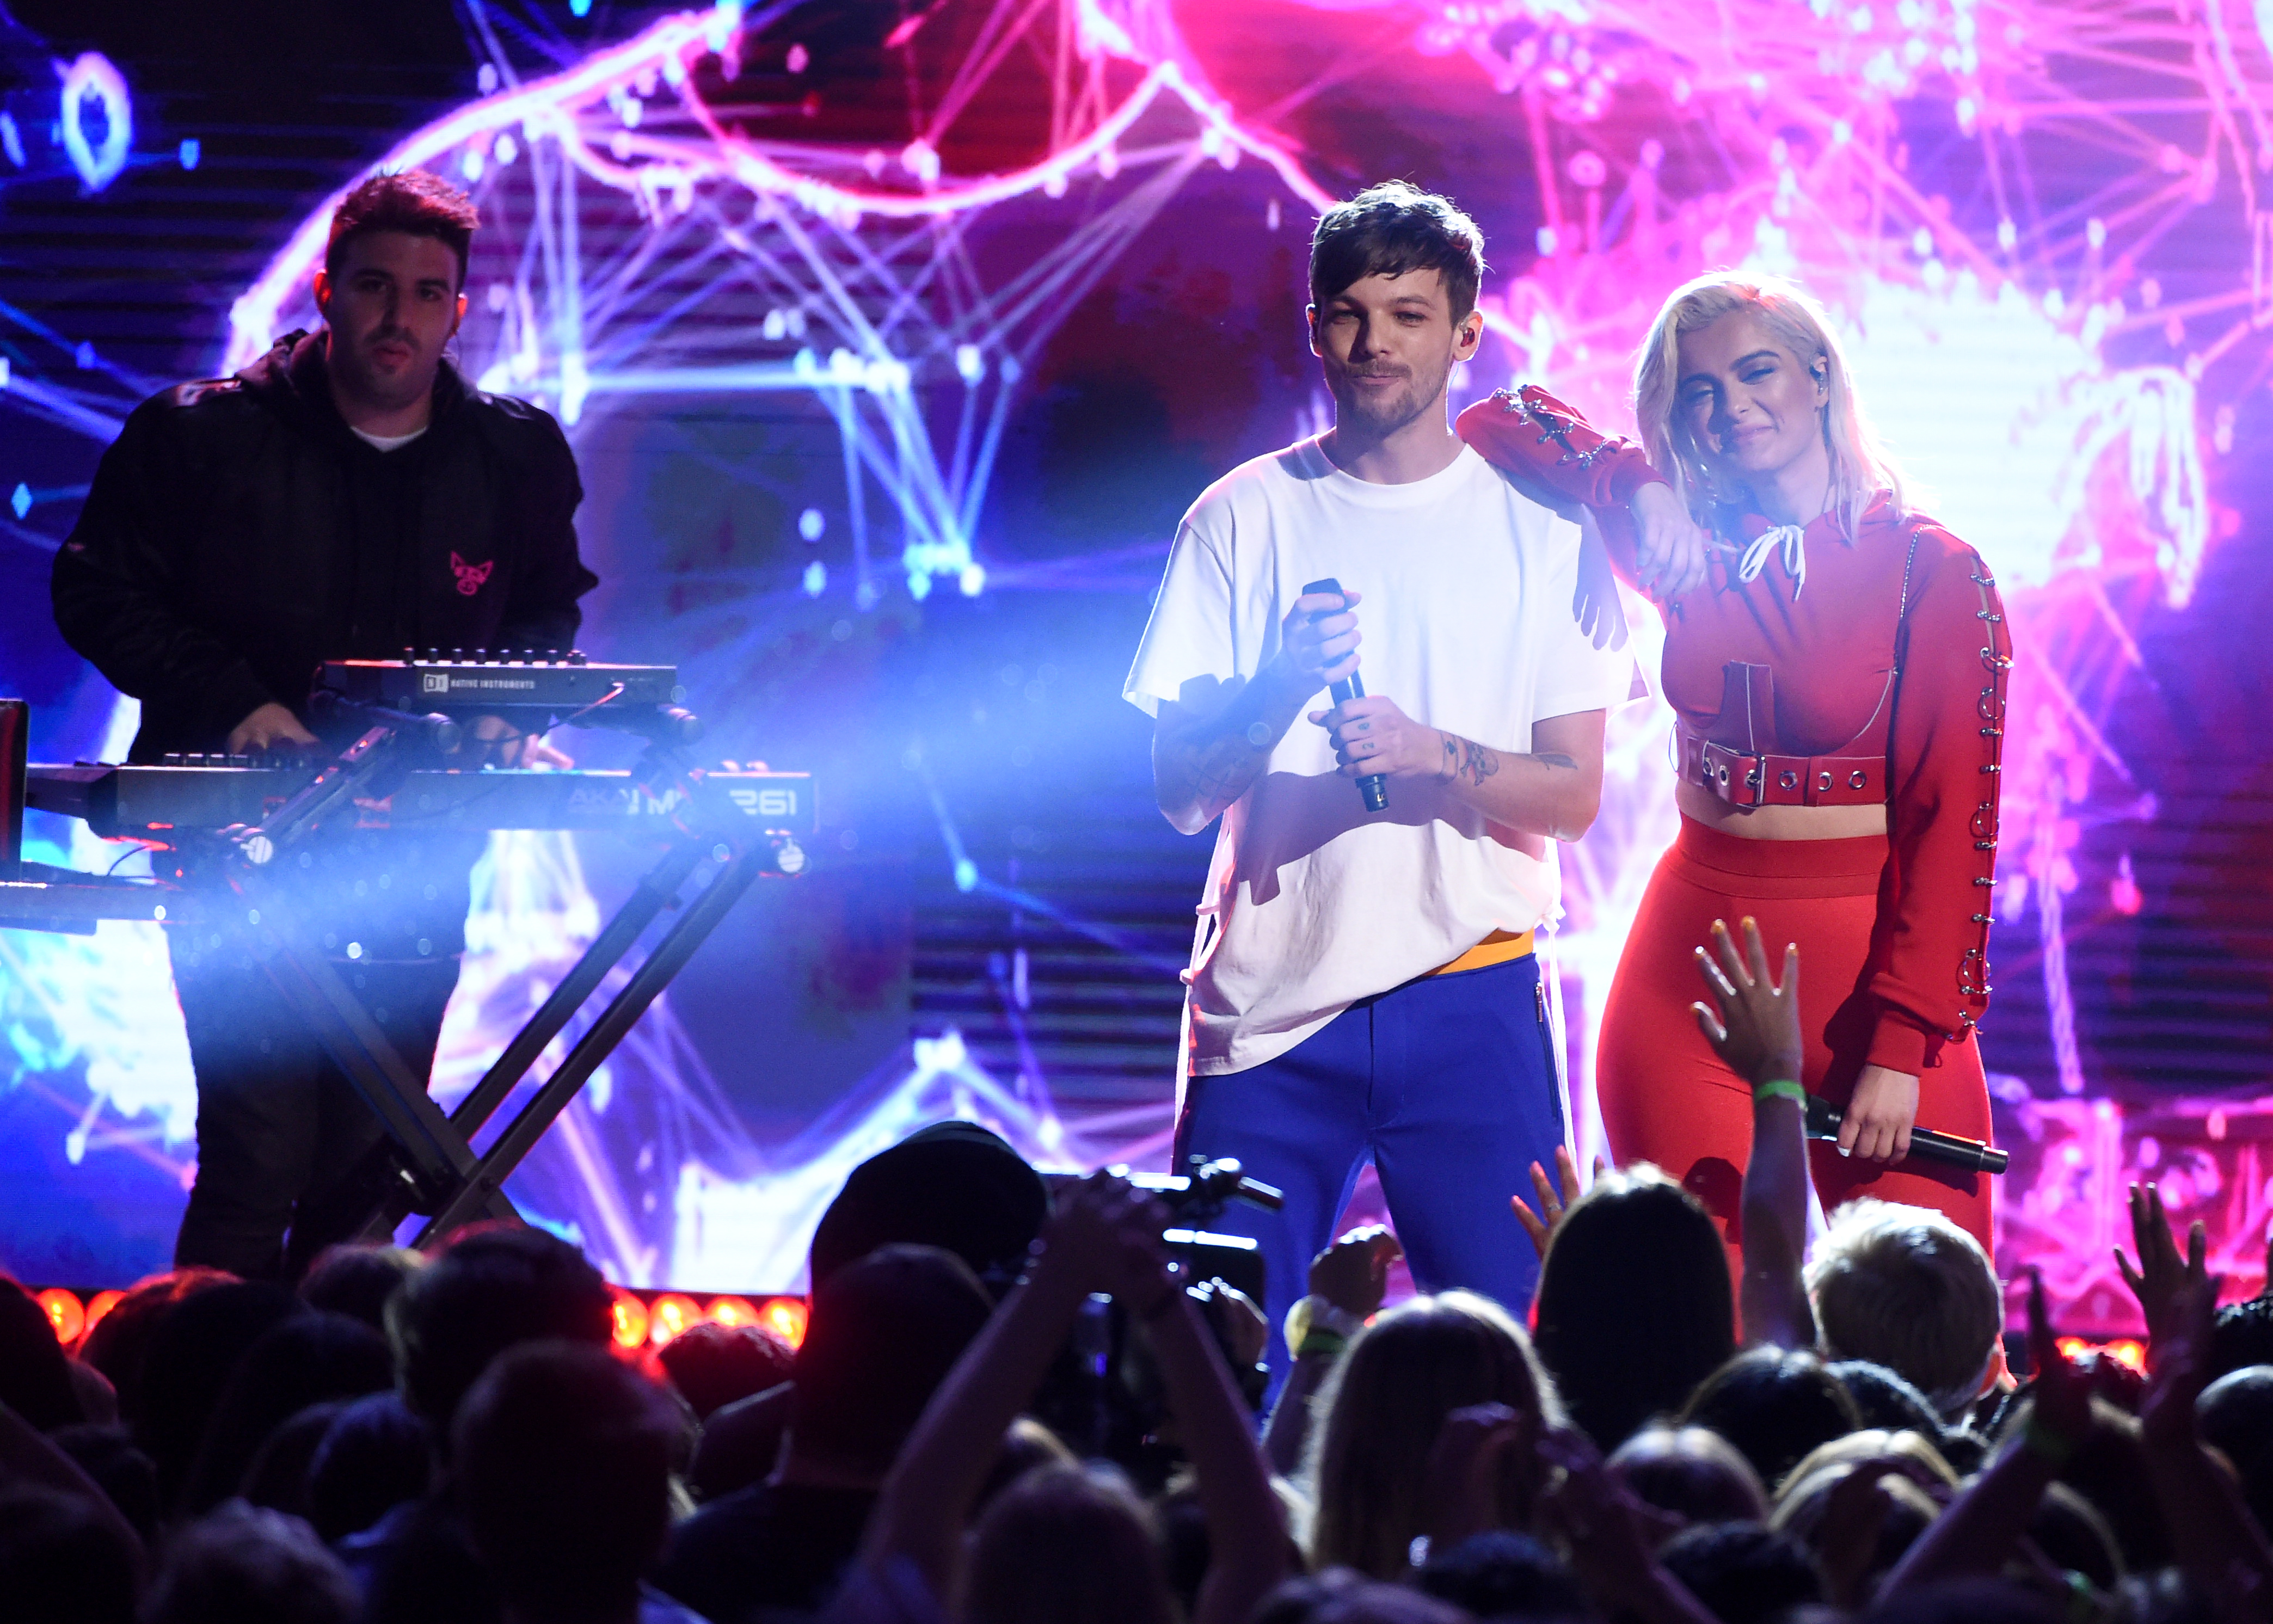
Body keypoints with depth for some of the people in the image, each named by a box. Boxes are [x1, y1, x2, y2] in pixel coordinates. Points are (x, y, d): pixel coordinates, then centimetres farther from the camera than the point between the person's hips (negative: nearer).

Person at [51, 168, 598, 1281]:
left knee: (364, 1179, 5)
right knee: (260, 1158, -13)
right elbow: (99, 594, 1)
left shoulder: (517, 458, 6)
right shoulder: (199, 436, -3)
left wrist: (501, 710, 0)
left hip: (416, 850, 3)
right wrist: (234, 703, -12)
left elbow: (549, 616, 21)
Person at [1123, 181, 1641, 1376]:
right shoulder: (1246, 518, 7)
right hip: (1268, 1006, 0)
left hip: (1469, 998, 0)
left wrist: (1433, 756, -16)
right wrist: (1276, 689, -17)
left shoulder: (1537, 525, 7)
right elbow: (1180, 793, 2)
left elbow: (1573, 795, 2)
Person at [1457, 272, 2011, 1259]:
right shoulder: (1690, 545, 8)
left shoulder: (1933, 574, -5)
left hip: (1865, 970, -3)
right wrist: (1638, 489, -3)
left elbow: (1951, 824, -9)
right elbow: (1493, 424, 12)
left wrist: (1904, 1046, -15)